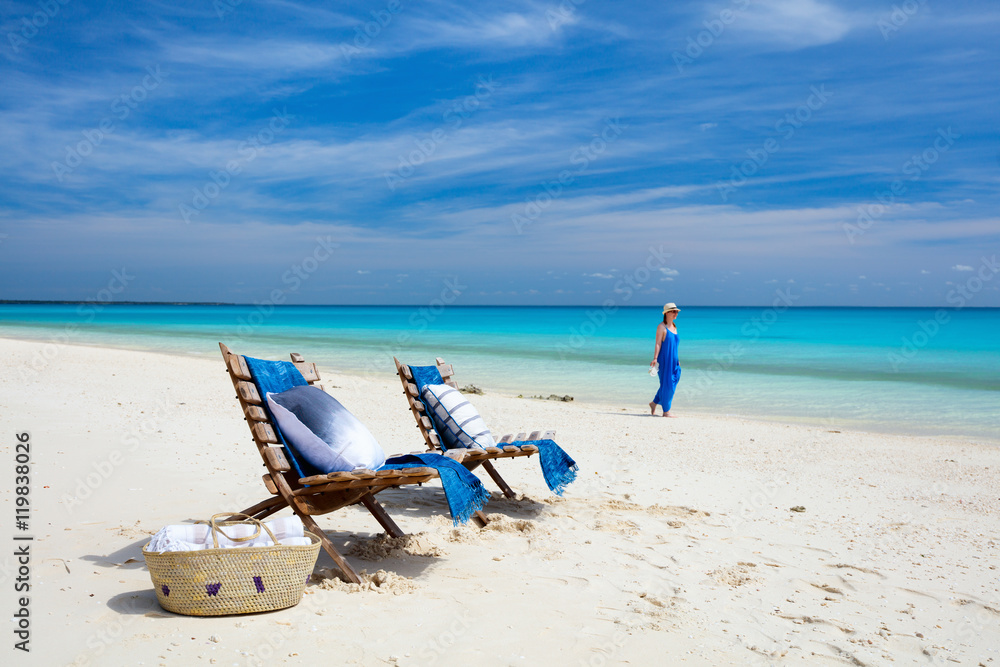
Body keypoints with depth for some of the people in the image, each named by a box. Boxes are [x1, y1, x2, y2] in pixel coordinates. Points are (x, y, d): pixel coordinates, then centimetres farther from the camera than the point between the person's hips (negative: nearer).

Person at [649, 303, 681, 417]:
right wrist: (655, 358, -21)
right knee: (666, 384, -5)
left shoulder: (674, 327, 16)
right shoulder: (661, 326, -7)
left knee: (672, 383, 11)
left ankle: (654, 403, 26)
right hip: (664, 359, -8)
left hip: (673, 360, 8)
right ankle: (666, 411, 2)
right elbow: (658, 344, -13)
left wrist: (677, 361, 22)